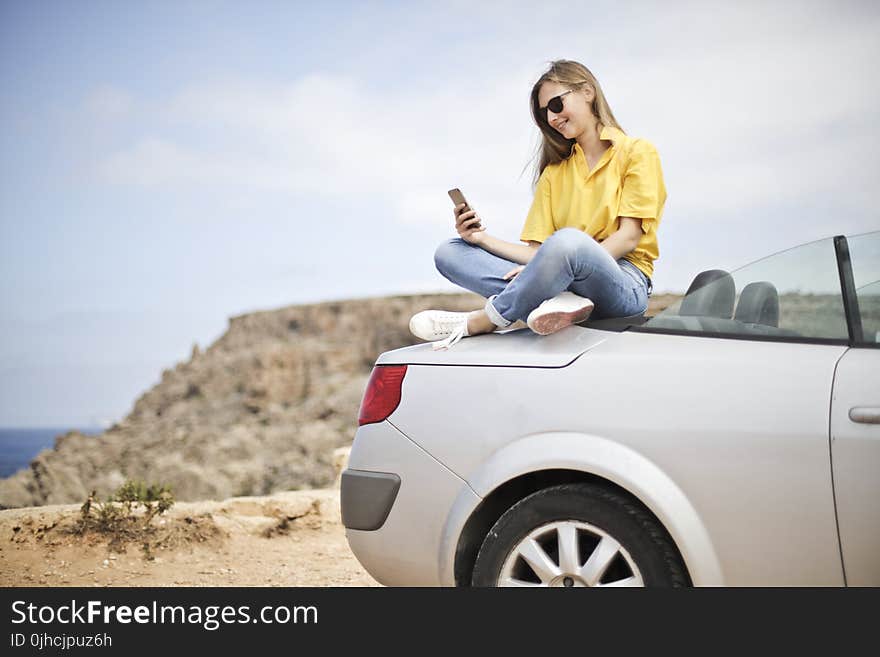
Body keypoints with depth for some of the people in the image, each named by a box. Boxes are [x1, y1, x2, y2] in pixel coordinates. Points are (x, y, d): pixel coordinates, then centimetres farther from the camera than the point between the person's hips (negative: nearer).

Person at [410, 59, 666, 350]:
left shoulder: (637, 152, 7)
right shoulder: (554, 171, 24)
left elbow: (628, 237, -7)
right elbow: (537, 251, 12)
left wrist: (555, 266, -18)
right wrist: (483, 238, -5)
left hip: (623, 284, -6)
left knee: (567, 240, -40)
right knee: (449, 252, -8)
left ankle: (478, 323, -22)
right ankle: (554, 299, -31)